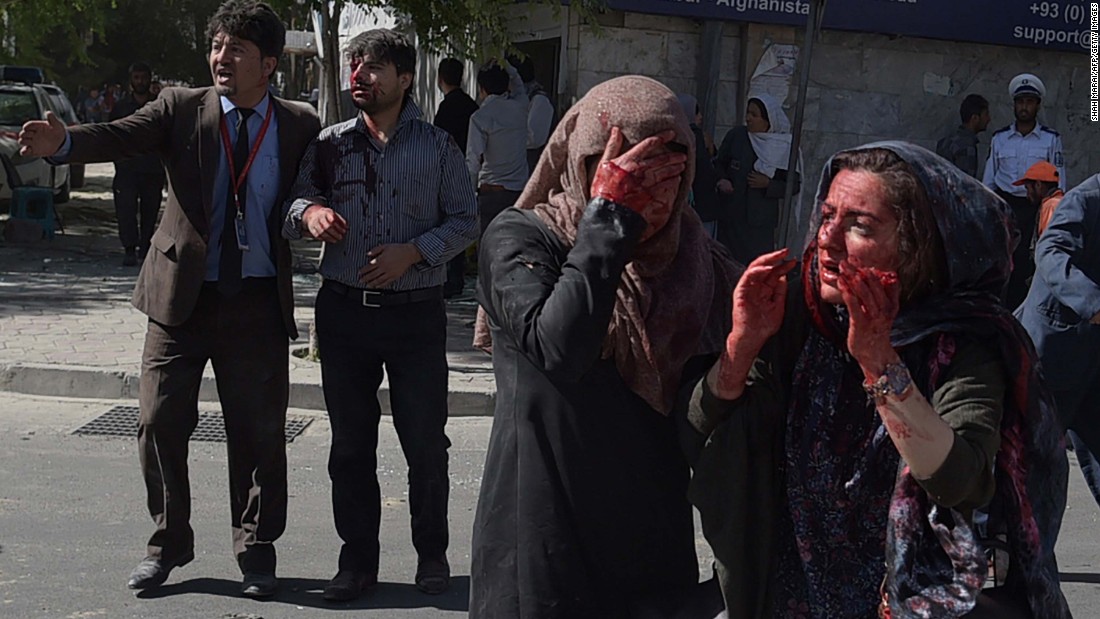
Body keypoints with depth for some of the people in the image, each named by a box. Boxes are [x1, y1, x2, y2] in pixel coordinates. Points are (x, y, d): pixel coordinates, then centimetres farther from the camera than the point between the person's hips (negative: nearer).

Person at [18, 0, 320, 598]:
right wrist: (63, 142, -35)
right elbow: (122, 136, -15)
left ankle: (256, 551, 23)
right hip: (181, 293, 1)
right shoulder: (182, 108, 0)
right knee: (160, 422, 5)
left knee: (259, 433, 7)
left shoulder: (300, 126, 2)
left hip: (258, 301, 0)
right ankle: (168, 542, 25)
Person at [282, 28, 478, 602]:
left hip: (416, 313, -2)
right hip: (344, 311, 2)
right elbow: (292, 205, 6)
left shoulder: (436, 146, 1)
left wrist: (413, 252, -14)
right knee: (350, 445, 9)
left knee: (426, 443, 4)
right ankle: (357, 558, 20)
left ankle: (431, 554, 21)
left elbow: (465, 221, 2)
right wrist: (308, 212, -18)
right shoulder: (330, 144, 7)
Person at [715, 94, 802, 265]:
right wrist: (721, 180, -8)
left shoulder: (785, 148, -1)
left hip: (761, 222, -1)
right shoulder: (735, 136, 3)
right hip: (731, 216, 2)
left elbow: (794, 185, 3)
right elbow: (719, 163, 13)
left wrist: (768, 184, -12)